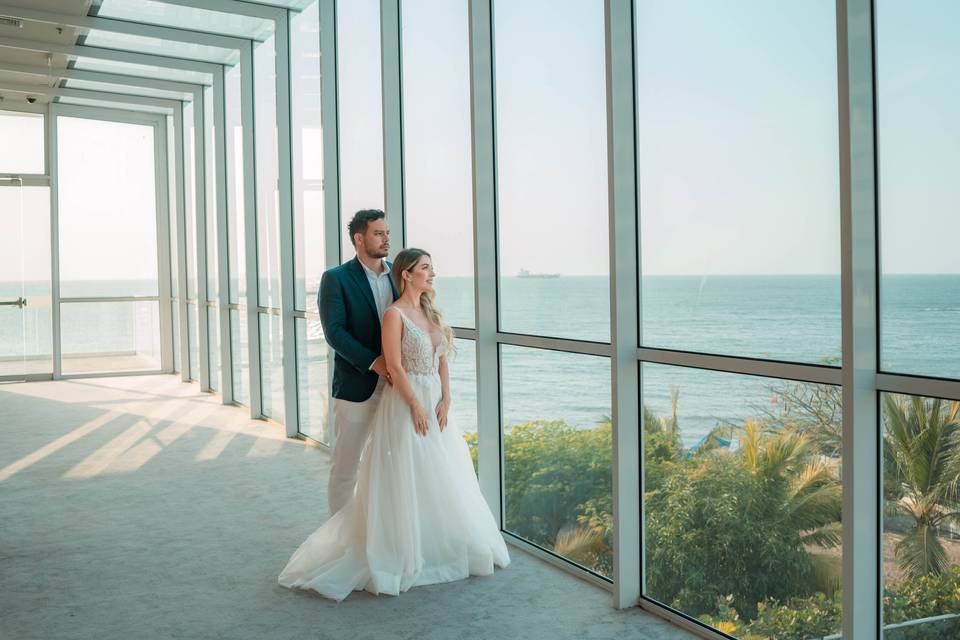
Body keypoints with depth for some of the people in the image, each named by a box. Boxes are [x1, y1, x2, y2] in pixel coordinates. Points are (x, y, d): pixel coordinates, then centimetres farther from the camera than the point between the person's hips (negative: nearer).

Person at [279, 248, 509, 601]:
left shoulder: (431, 312, 11)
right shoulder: (395, 314, -12)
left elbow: (442, 361, 10)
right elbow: (394, 366, -16)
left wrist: (445, 401, -1)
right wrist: (417, 406, -16)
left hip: (435, 403, 8)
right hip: (405, 402, -8)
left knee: (441, 477, 13)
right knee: (405, 480, -2)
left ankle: (436, 548, 27)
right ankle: (400, 555, 10)